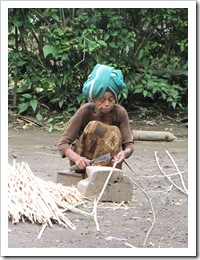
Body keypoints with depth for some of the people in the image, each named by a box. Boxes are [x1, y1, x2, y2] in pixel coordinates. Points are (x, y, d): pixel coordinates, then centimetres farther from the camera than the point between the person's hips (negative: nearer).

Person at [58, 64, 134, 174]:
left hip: (105, 161, 3)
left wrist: (125, 152, -42)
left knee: (115, 132, -23)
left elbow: (129, 143, -16)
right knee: (93, 126, -27)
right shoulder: (85, 111, -18)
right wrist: (77, 158, -43)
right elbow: (62, 143, -22)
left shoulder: (120, 112, -13)